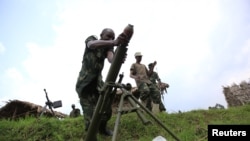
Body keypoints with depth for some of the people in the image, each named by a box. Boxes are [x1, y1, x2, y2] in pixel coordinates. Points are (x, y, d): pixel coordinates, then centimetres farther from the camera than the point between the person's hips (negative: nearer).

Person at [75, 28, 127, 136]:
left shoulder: (108, 47, 2)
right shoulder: (91, 39, -6)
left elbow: (111, 59, -21)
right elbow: (93, 45, -33)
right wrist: (113, 43, -52)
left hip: (97, 81, 4)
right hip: (84, 83, -4)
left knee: (107, 109, 0)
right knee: (90, 114, -11)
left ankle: (102, 128, 28)